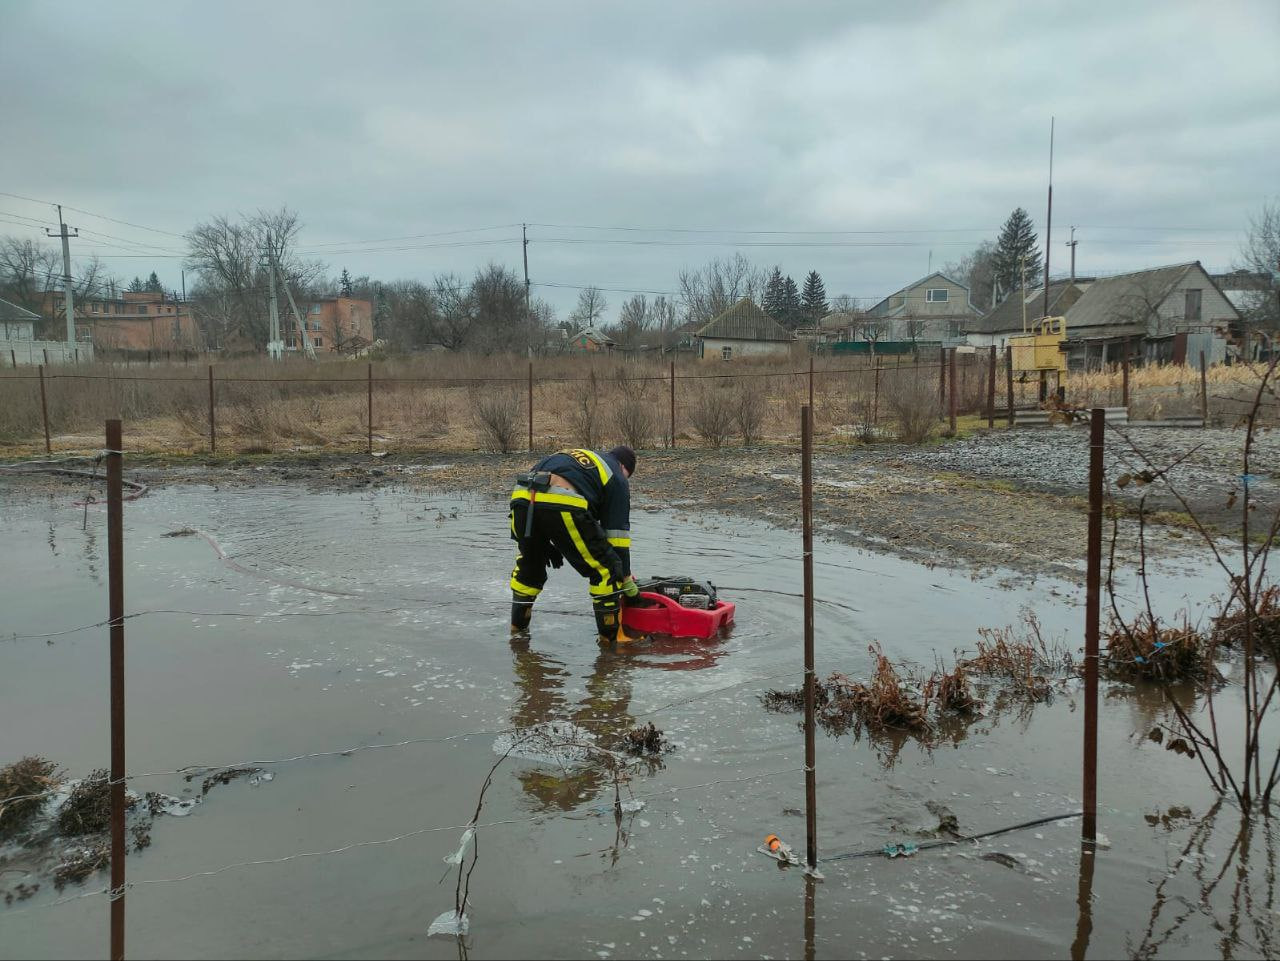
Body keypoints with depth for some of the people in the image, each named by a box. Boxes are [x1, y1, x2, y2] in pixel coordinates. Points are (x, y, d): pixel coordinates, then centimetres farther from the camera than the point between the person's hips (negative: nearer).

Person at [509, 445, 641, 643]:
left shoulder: (574, 456, 39)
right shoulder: (617, 478, 22)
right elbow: (617, 532, 17)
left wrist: (546, 544, 32)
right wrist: (626, 579, 24)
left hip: (521, 496, 6)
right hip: (563, 505, -6)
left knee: (529, 563, 31)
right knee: (605, 569, 10)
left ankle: (518, 628, 39)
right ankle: (611, 638, 14)